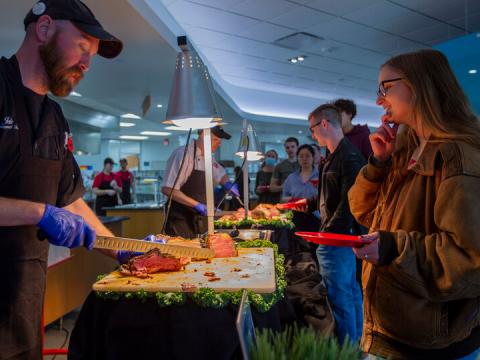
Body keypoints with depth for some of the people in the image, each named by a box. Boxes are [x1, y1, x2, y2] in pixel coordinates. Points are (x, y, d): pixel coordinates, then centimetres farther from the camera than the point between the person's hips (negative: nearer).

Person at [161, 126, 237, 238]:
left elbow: (220, 174, 29)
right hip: (180, 221, -7)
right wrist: (196, 205, -24)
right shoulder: (182, 154, -16)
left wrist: (228, 184, 6)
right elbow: (168, 190, -21)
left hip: (201, 220, 7)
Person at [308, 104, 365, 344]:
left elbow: (348, 202, -21)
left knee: (340, 297, -2)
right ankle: (356, 343, 31)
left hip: (337, 237, -10)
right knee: (351, 291, 18)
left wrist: (327, 234, -18)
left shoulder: (349, 157, -17)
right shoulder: (336, 155, 14)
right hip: (342, 236, 10)